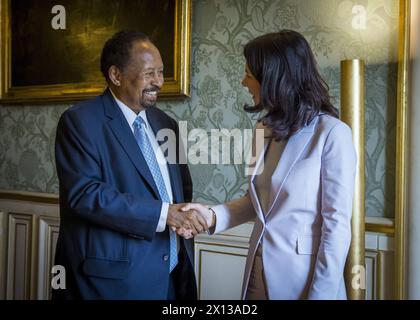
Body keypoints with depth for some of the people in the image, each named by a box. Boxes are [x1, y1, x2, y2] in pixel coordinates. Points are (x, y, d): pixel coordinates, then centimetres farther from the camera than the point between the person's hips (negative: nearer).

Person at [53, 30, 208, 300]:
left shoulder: (166, 124, 9)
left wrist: (183, 217, -6)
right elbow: (84, 194, -20)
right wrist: (162, 213, -23)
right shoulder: (80, 121, -9)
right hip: (112, 277, -6)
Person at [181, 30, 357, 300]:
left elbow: (337, 224, -16)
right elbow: (257, 201, 9)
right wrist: (213, 216, -7)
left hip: (303, 278, -6)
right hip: (260, 272, 7)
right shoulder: (266, 129, 5)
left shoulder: (332, 133, -16)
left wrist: (321, 293, -15)